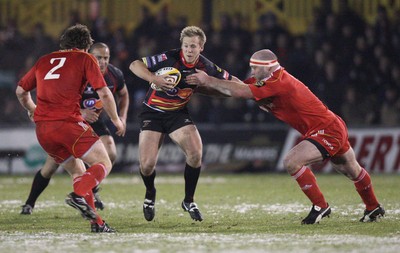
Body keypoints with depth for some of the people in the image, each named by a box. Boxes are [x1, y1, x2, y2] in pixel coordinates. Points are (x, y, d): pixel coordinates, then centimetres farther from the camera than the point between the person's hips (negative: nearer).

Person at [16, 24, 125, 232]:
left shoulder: (44, 61, 21)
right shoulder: (85, 59, 7)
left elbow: (21, 91, 29)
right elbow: (104, 94, 0)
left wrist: (32, 110, 48)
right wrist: (116, 120, 14)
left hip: (42, 129, 6)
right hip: (68, 122, -6)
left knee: (78, 172, 17)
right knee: (104, 164, 2)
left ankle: (95, 222, 6)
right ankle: (79, 194, -26)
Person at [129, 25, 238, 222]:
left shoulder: (205, 67, -9)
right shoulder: (169, 58, -20)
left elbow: (230, 83, 2)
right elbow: (135, 65, -17)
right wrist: (154, 79, -33)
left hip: (178, 113, 2)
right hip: (153, 112, -2)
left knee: (195, 153, -20)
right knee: (147, 165, -13)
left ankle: (189, 201, 3)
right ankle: (150, 195, 24)